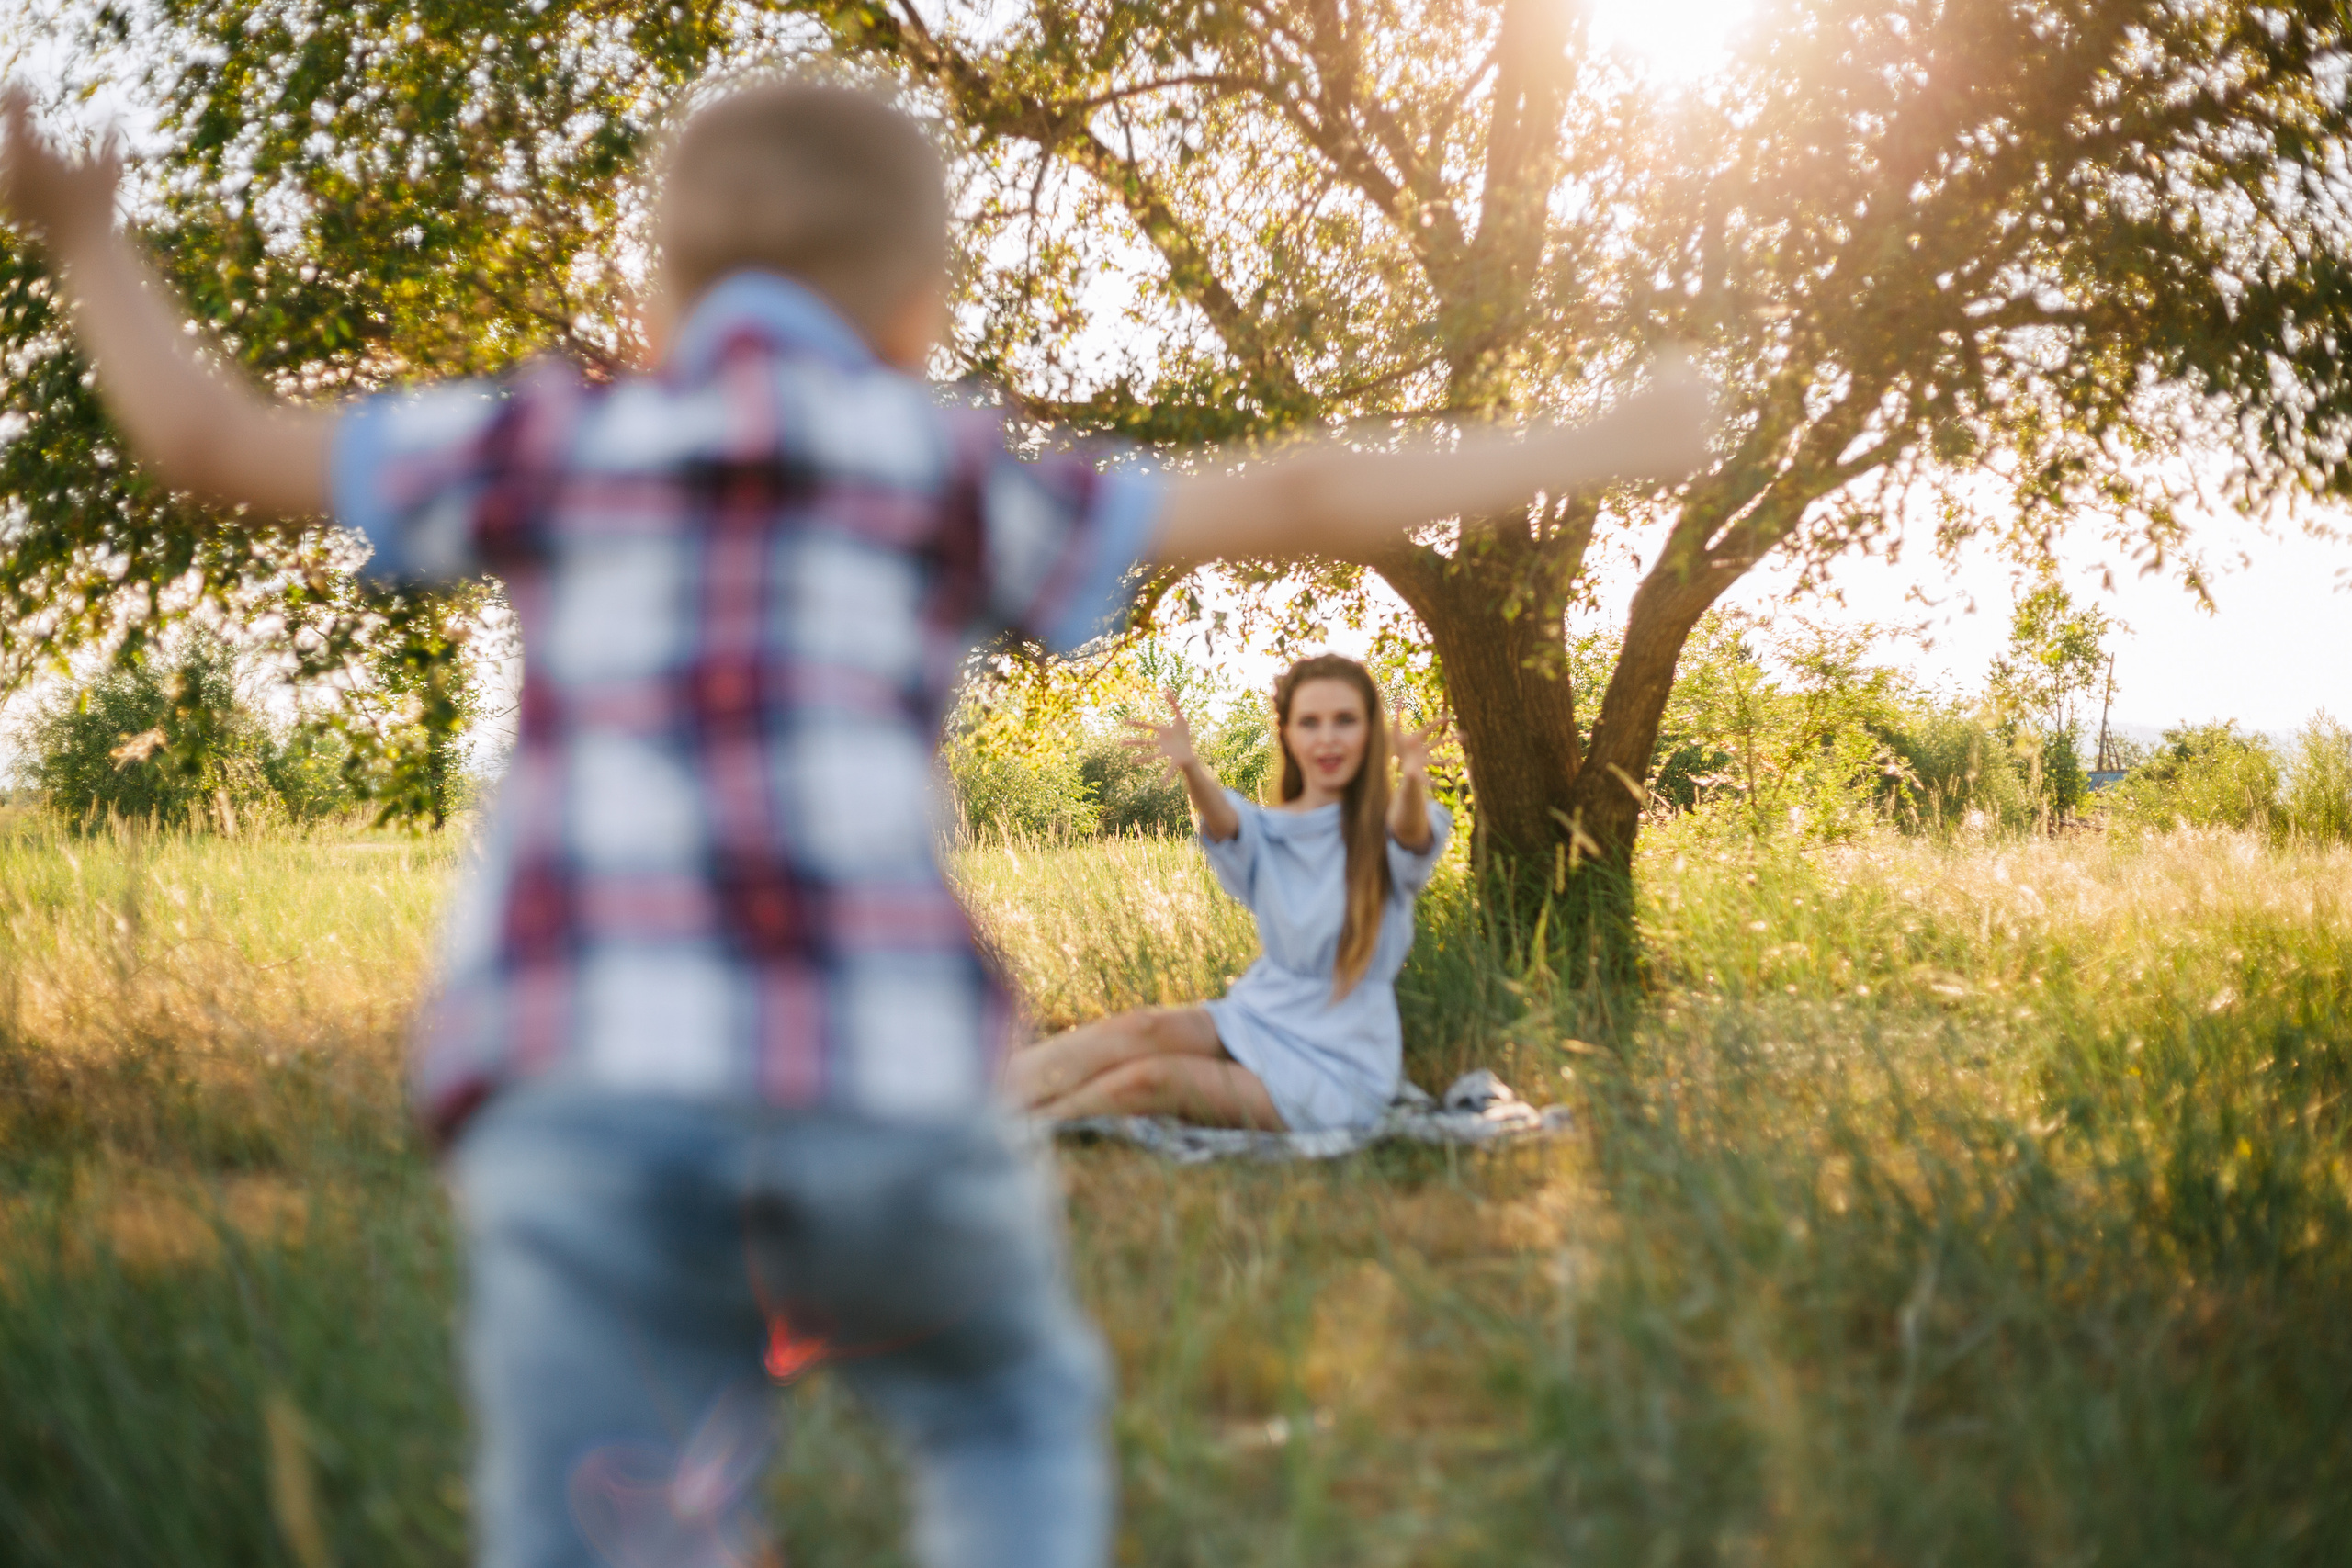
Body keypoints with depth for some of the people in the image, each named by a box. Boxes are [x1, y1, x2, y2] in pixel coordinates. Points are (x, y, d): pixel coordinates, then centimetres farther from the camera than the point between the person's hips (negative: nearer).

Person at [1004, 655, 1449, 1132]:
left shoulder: (1387, 829, -4)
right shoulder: (1266, 830, 5)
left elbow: (1412, 836, -28)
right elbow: (1224, 823, -18)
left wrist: (1411, 783, -53)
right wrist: (1190, 767, -42)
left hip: (1339, 1064, -4)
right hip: (1261, 1016, 4)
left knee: (1149, 1077, -25)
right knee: (1142, 1028, -26)